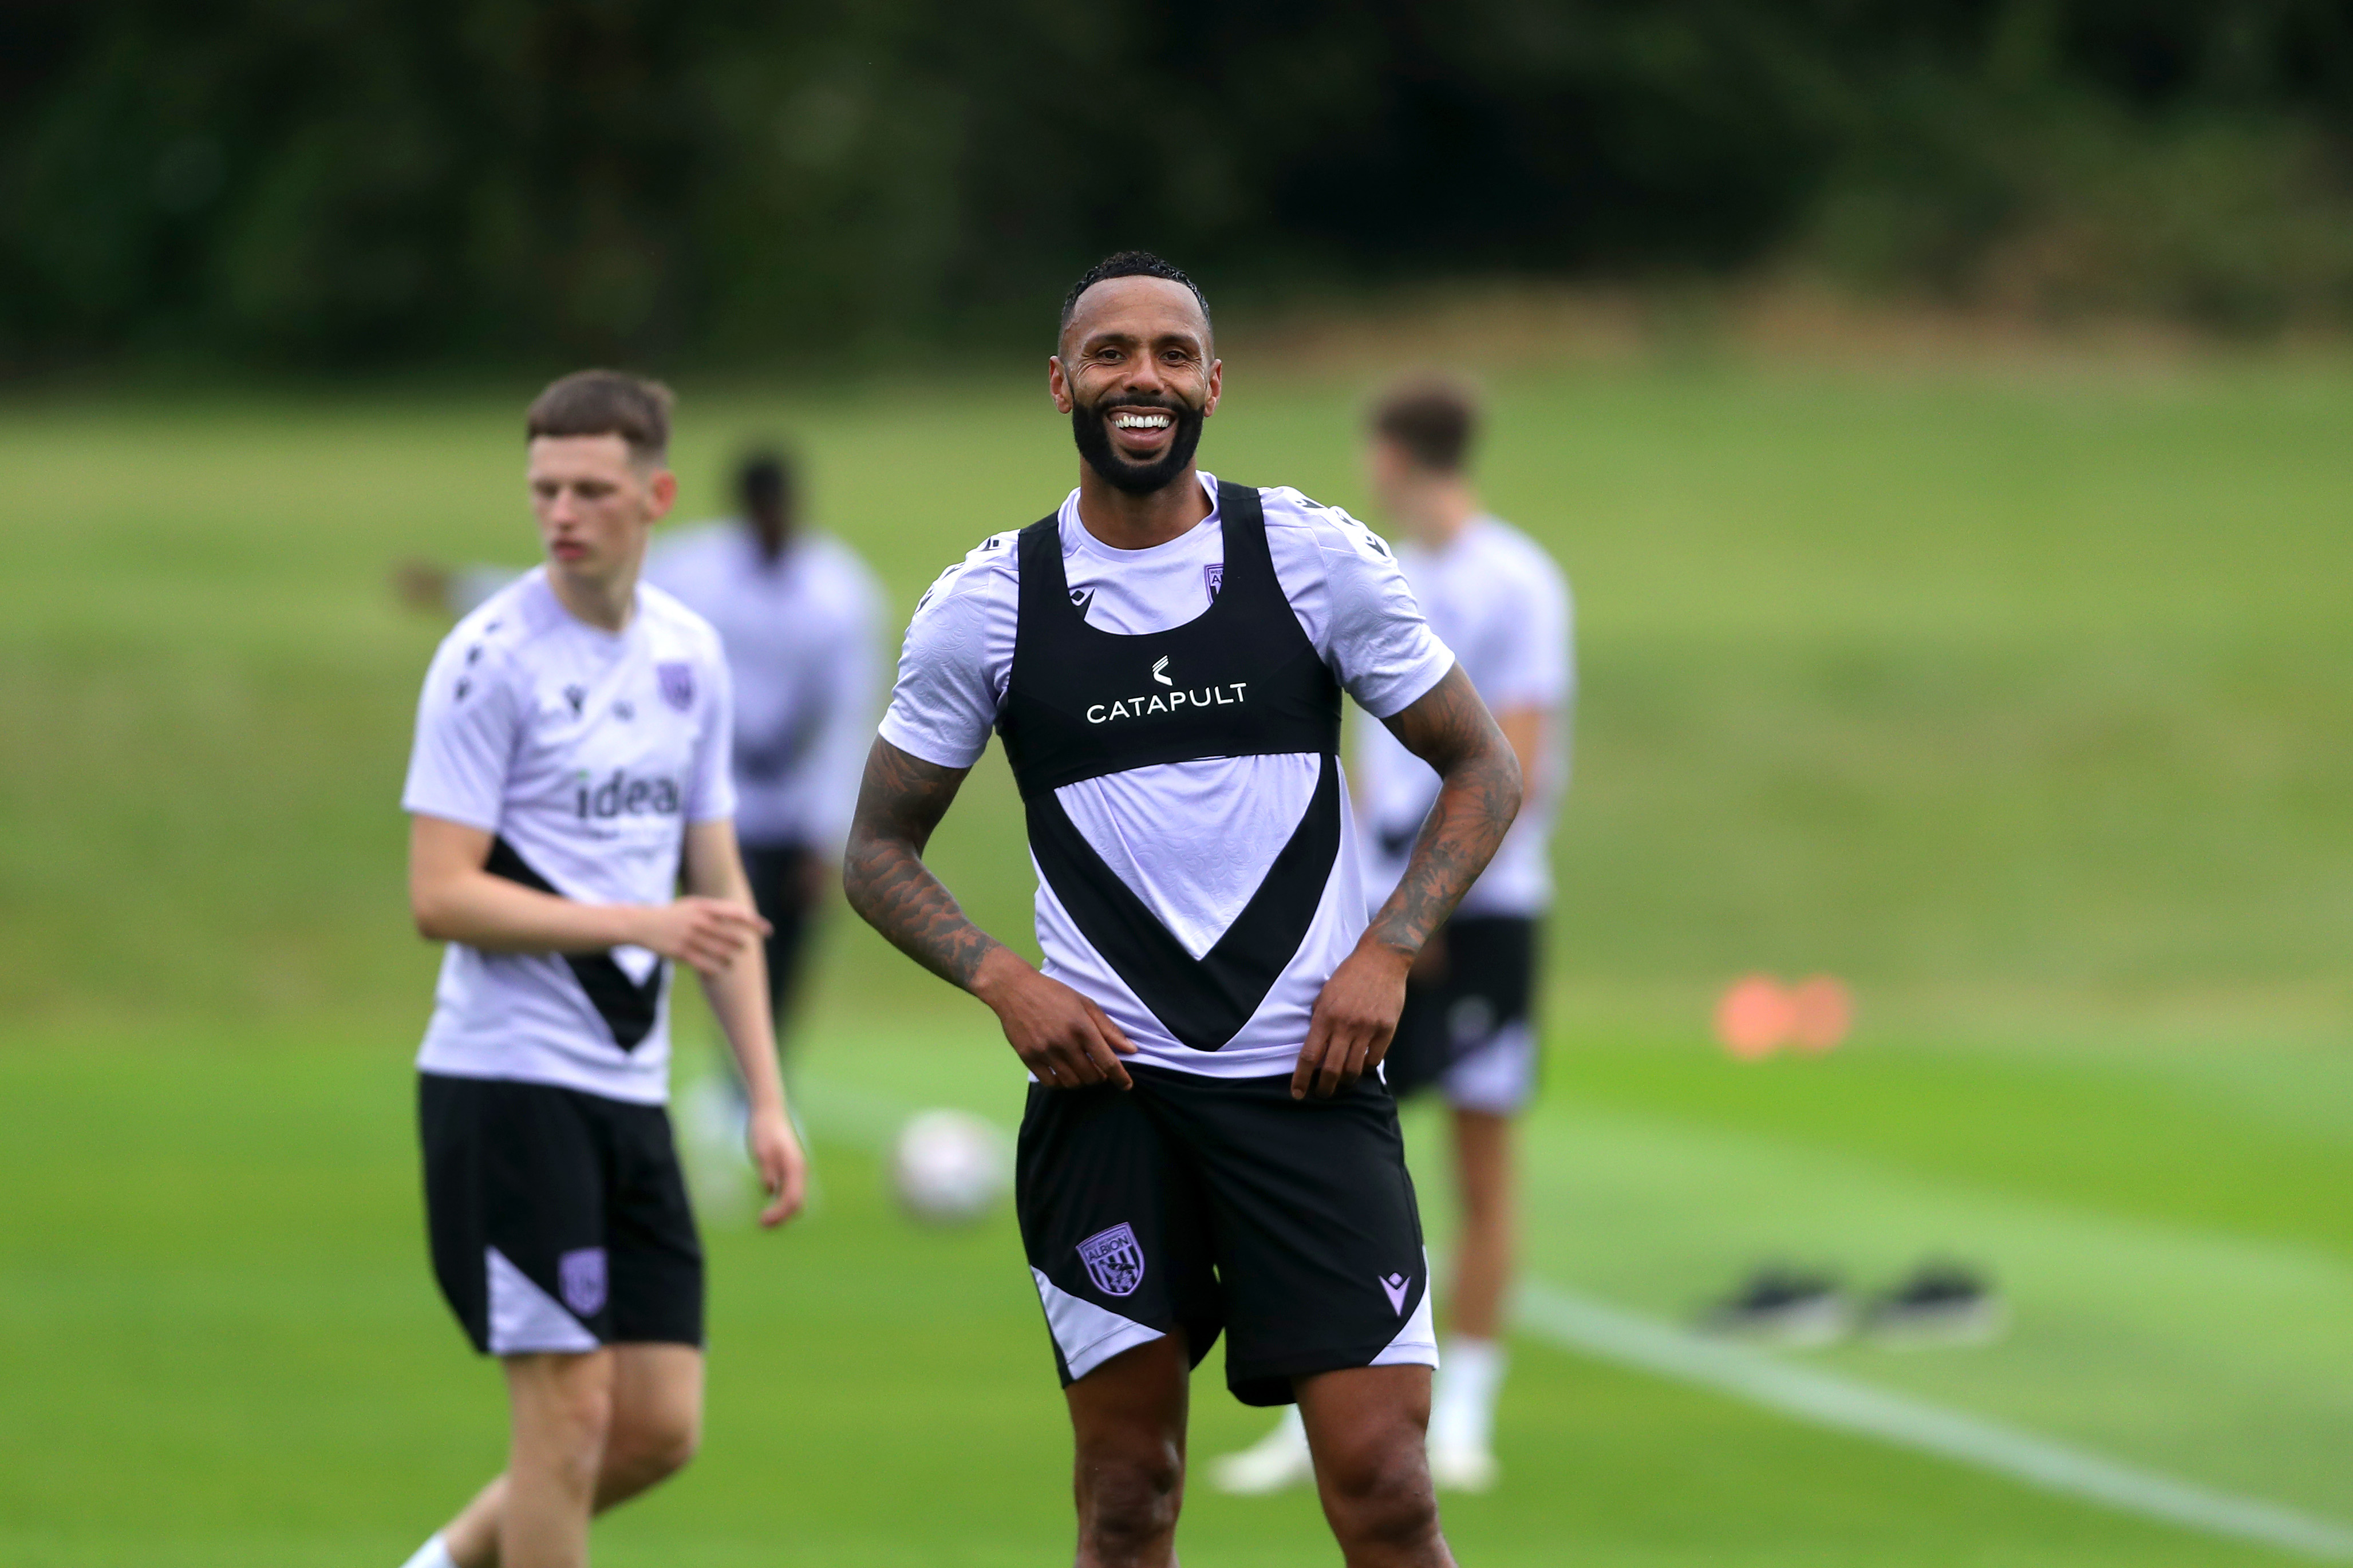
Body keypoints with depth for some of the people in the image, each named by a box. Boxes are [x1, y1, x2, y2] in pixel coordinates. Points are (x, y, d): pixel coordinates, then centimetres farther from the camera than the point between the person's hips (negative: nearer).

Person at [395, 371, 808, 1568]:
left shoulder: (689, 653, 11)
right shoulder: (493, 658, -9)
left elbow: (719, 898, 17)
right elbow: (440, 897, -14)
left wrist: (767, 1100, 11)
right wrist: (637, 924, -21)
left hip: (630, 1088, 7)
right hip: (507, 1080, -7)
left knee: (661, 1428, 4)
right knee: (570, 1412, -8)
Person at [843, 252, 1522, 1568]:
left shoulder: (1313, 557, 1)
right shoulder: (989, 605, 3)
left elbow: (1484, 770, 8)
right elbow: (882, 850, 11)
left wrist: (1387, 951, -6)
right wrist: (1006, 983, -7)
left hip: (1310, 1075, -1)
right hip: (1105, 1078, 1)